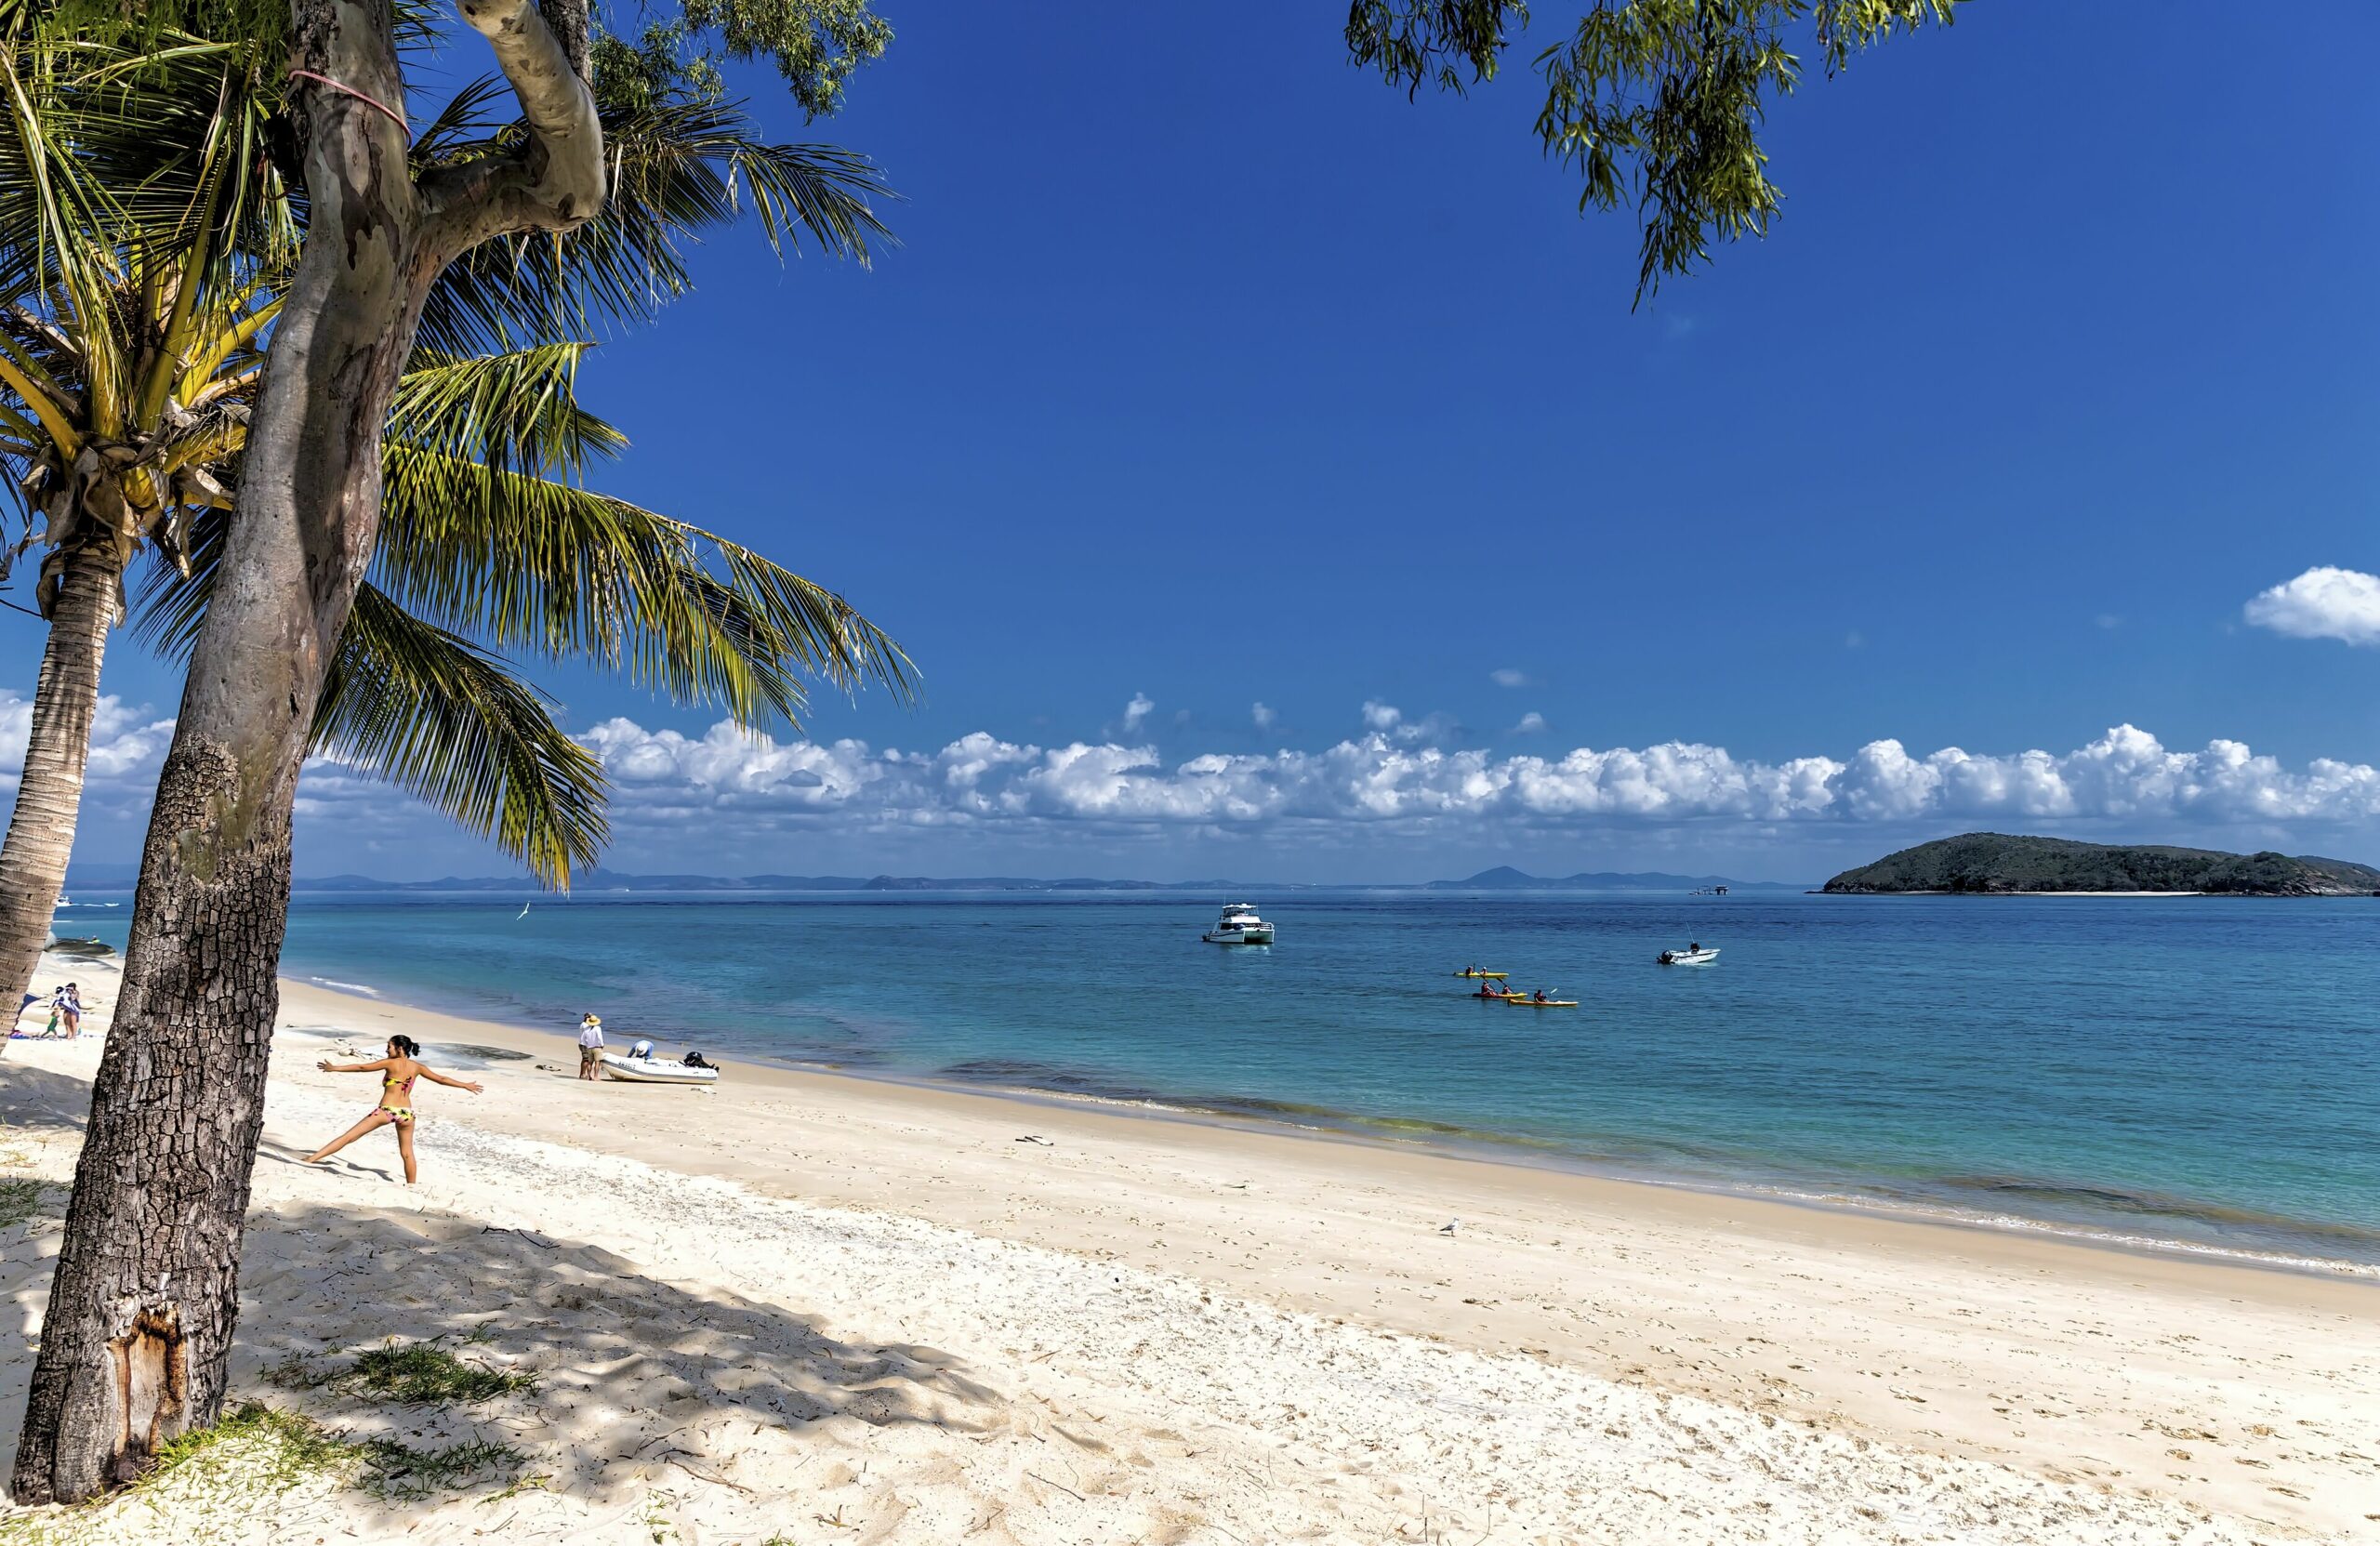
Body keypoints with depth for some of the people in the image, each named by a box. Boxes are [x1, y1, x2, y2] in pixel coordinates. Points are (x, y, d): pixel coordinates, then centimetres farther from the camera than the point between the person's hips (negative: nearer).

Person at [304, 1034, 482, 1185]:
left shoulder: (390, 1063, -2)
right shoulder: (417, 1067, 10)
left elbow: (361, 1067, -1)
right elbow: (441, 1079, 16)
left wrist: (334, 1068, 8)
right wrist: (466, 1085, 27)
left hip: (386, 1111, -4)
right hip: (406, 1113, 4)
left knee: (348, 1136, 1)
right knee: (407, 1153, 15)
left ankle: (312, 1158, -2)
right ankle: (411, 1185, 20)